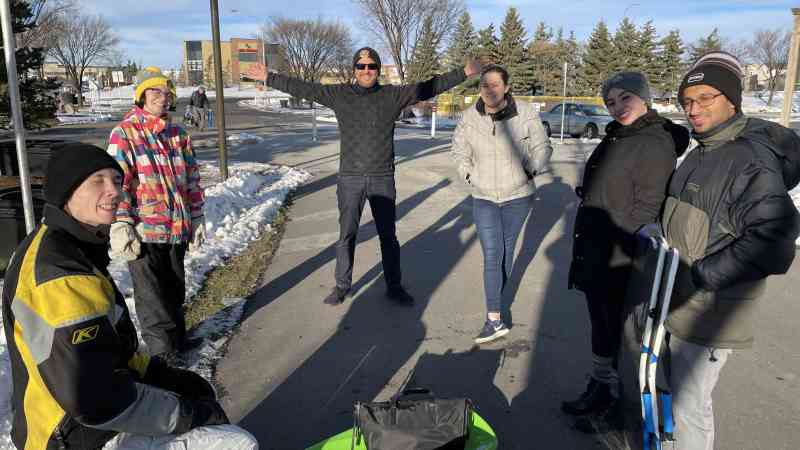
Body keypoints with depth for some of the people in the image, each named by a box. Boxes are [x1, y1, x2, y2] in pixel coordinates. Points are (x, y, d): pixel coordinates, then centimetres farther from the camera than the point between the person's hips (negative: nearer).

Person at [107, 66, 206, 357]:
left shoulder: (178, 134, 11)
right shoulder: (124, 133, -5)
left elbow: (192, 178, 15)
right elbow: (116, 183, -11)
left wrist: (197, 216, 13)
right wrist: (120, 226, -17)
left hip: (177, 229, 5)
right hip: (143, 232, -5)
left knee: (174, 289, 18)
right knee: (152, 296, 3)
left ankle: (176, 340, 35)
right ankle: (163, 351, 14)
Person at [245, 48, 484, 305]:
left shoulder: (394, 95, 1)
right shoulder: (339, 95, 2)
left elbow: (430, 87, -1)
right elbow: (303, 88, 6)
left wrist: (464, 73, -5)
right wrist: (268, 78, 7)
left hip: (383, 179, 0)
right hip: (350, 179, 0)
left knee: (388, 236, 10)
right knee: (346, 236, 8)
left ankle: (394, 287, 23)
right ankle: (342, 286, 22)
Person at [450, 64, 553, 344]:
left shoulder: (526, 114, -13)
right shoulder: (470, 117, -7)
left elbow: (542, 148, 0)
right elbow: (459, 150, 9)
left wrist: (529, 172, -4)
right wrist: (469, 175, 0)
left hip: (518, 196, -1)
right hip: (484, 197, 1)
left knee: (506, 251, 10)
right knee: (491, 255, -7)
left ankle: (497, 298, 31)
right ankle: (495, 320, -5)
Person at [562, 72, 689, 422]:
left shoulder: (656, 144, -15)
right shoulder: (615, 138, 11)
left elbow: (645, 210, -19)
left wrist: (617, 258, -20)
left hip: (616, 260, -8)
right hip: (592, 254, 8)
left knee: (612, 326, 5)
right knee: (599, 321, 18)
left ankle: (606, 393, 22)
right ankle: (601, 384, 33)